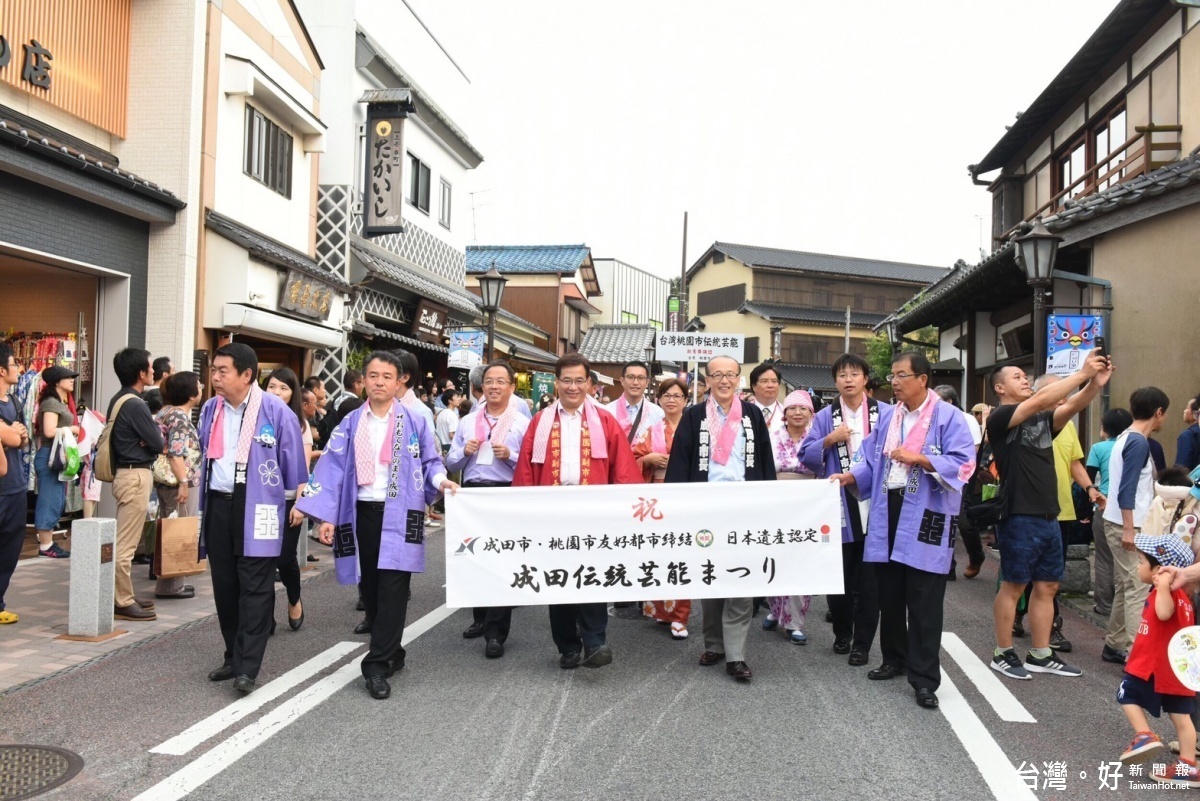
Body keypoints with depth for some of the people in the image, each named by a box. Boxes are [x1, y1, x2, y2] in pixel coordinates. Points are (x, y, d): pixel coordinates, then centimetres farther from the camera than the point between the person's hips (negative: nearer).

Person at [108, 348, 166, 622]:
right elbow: (157, 444, -14)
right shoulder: (136, 405, -19)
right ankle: (123, 603, 2)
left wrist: (151, 432, -5)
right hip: (136, 476, -11)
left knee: (124, 540, 16)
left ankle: (124, 596, 26)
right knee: (126, 544, -4)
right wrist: (157, 429, 6)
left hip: (126, 473, 11)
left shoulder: (118, 400, 12)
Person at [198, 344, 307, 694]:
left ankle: (247, 667, -1)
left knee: (254, 587, -4)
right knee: (224, 585, 13)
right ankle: (233, 657, 25)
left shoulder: (275, 411, -10)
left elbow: (294, 461, -3)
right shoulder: (211, 409, 8)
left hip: (256, 508, -6)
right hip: (218, 504, 6)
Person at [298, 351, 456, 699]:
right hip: (361, 513, 3)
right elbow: (332, 468, 1)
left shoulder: (414, 422, 2)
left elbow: (430, 461, 7)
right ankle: (391, 652, 26)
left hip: (399, 514, -2)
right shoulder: (350, 423, 5)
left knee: (392, 588, -8)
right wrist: (327, 516, -7)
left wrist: (439, 479, -16)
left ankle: (377, 665, -3)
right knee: (369, 587, 9)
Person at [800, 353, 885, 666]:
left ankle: (862, 643, 16)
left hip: (874, 506, -1)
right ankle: (842, 634, 29)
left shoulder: (885, 413, 3)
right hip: (839, 508, 1)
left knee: (869, 579, 4)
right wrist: (829, 440, -13)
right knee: (838, 576, 8)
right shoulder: (824, 417, 6)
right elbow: (806, 456, 1)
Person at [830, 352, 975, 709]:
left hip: (926, 515, -6)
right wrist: (849, 476, -3)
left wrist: (920, 458, -21)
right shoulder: (887, 415, 12)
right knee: (889, 594, 15)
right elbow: (871, 458, 13)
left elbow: (963, 463, -13)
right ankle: (894, 659, 32)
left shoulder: (948, 416, -6)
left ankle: (924, 678, 6)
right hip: (887, 509, 6)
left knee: (923, 602, -3)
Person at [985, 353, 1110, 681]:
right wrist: (1082, 373, -19)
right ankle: (1003, 654, 12)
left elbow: (1071, 406, -2)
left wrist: (1095, 383, -20)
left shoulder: (1043, 420, 14)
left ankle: (1040, 655, 22)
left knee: (1047, 586, 12)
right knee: (1013, 586, 1)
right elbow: (1041, 400, -20)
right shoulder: (1000, 418, -8)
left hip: (1049, 517, 7)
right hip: (1019, 517, -7)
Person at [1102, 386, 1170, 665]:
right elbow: (1126, 490, -22)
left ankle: (1115, 644, 22)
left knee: (1124, 587, 15)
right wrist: (1129, 529, -23)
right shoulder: (1139, 442, -16)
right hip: (1127, 525, -10)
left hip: (1121, 523, 10)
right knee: (1138, 590, -9)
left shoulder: (1126, 438, 13)